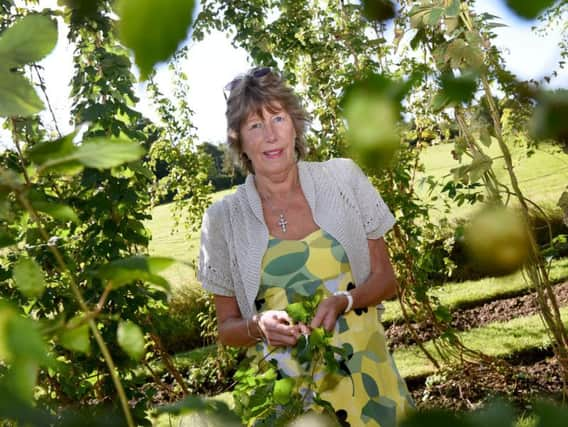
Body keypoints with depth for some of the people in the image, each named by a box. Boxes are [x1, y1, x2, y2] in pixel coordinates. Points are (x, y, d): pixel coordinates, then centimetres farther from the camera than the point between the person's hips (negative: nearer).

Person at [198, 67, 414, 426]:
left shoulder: (343, 178, -3)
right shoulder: (223, 219, -4)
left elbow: (385, 278, 4)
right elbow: (227, 327, 4)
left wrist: (344, 301, -16)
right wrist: (259, 326, -17)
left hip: (368, 375, 1)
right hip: (289, 389, -1)